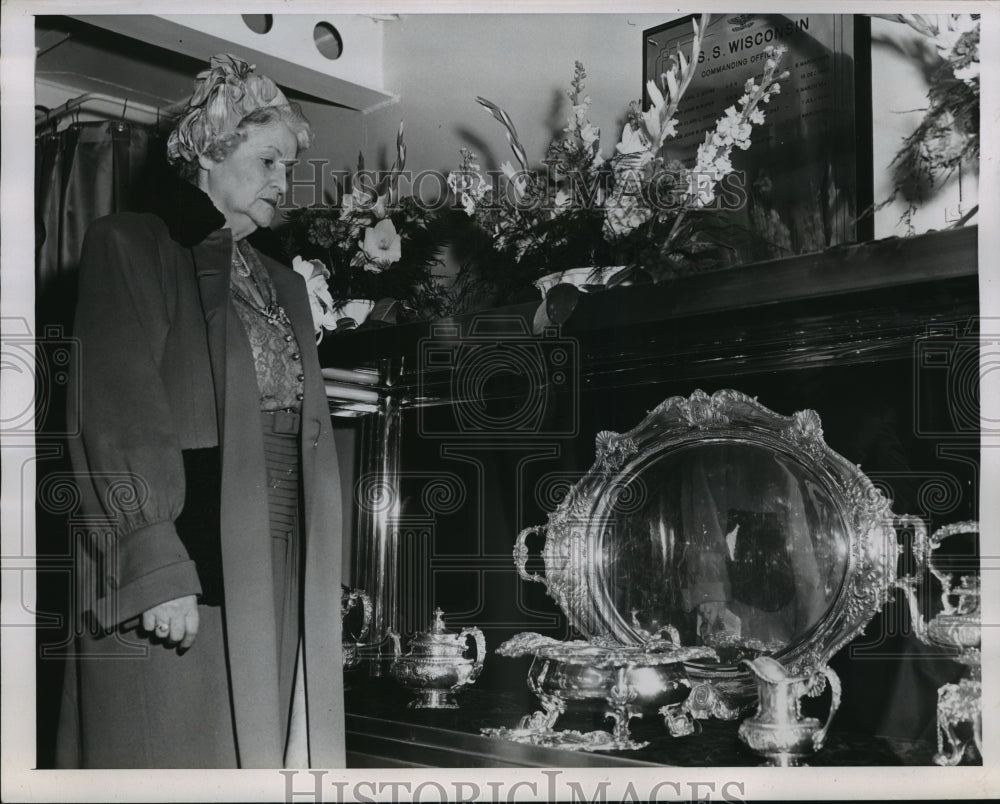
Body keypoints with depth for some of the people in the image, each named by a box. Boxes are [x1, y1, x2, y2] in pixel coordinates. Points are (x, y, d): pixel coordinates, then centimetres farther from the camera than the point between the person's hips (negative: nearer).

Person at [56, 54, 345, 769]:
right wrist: (159, 569, -18)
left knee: (268, 750, 6)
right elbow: (119, 415, -10)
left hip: (284, 575, 6)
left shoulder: (284, 284, 20)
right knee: (181, 753, -4)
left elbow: (309, 431, 15)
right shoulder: (131, 246, 0)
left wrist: (320, 576, 6)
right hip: (179, 559, -6)